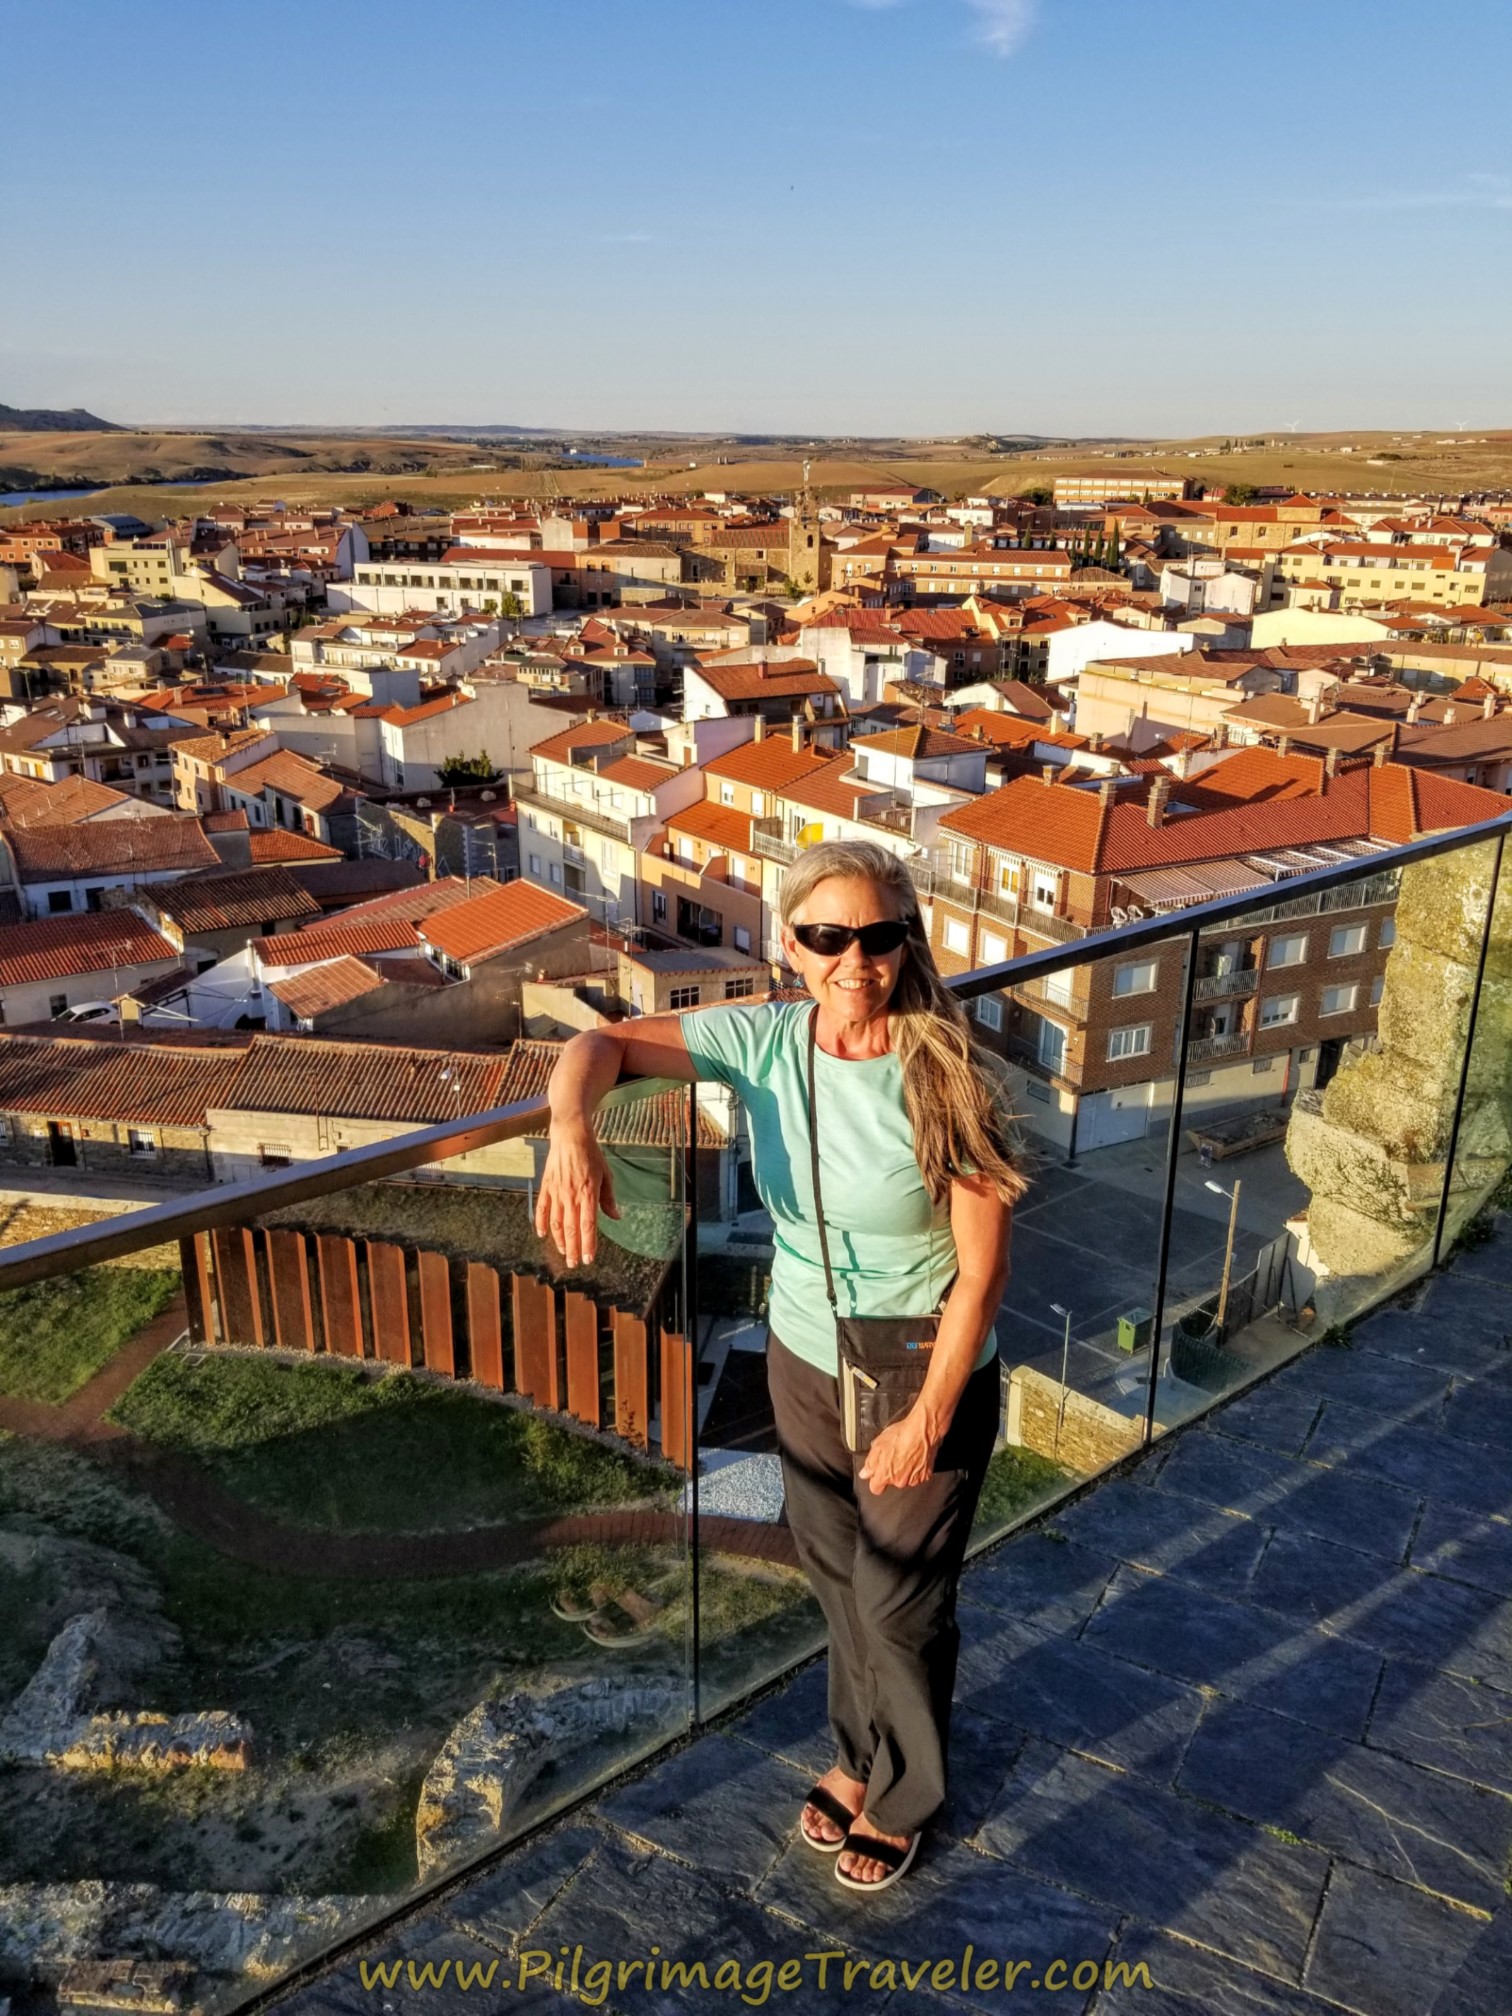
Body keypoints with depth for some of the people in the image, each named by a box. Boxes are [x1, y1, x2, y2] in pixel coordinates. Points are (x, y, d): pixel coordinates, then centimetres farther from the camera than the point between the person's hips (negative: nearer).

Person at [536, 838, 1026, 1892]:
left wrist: (928, 1419, -16)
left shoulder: (944, 1080, -27)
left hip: (927, 1375, -4)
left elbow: (982, 1271, -20)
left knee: (901, 1602, 15)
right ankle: (863, 1752, 53)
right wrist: (571, 1133, -35)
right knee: (838, 1576, 25)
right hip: (805, 1360, 4)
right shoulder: (764, 1039, -15)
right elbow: (606, 1044, -14)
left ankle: (903, 1795, 44)